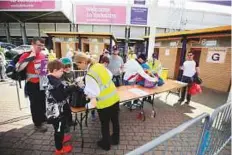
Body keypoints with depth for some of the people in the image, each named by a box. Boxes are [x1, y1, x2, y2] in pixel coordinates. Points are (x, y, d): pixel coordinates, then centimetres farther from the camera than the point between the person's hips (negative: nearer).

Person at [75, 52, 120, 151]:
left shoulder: (89, 75, -22)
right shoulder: (99, 65, -1)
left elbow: (94, 93, -20)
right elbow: (110, 75, 13)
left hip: (105, 102, -7)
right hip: (115, 98, 7)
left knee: (105, 125, 17)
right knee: (115, 120, 24)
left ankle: (106, 144, 41)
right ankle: (115, 139, 48)